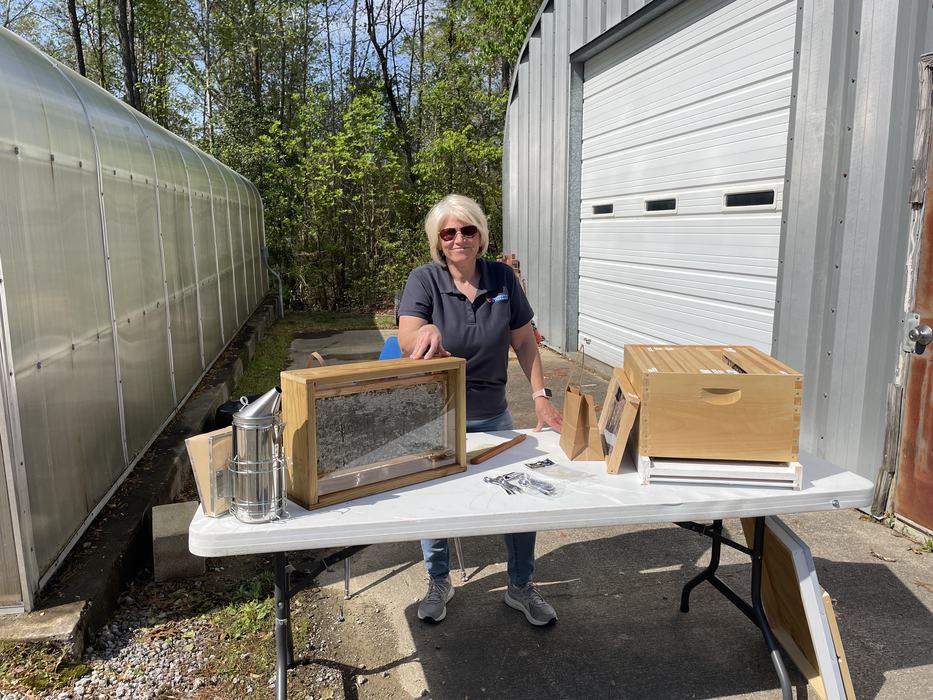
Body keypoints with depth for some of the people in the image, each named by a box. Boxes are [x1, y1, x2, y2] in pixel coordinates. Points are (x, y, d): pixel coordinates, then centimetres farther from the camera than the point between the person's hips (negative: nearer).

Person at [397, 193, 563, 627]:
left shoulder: (503, 278, -4)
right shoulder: (424, 279, -12)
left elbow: (524, 341, 2)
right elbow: (405, 338, -29)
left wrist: (540, 396, -4)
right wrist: (426, 332, -52)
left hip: (492, 415, 2)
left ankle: (520, 587, 29)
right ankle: (438, 582, 38)